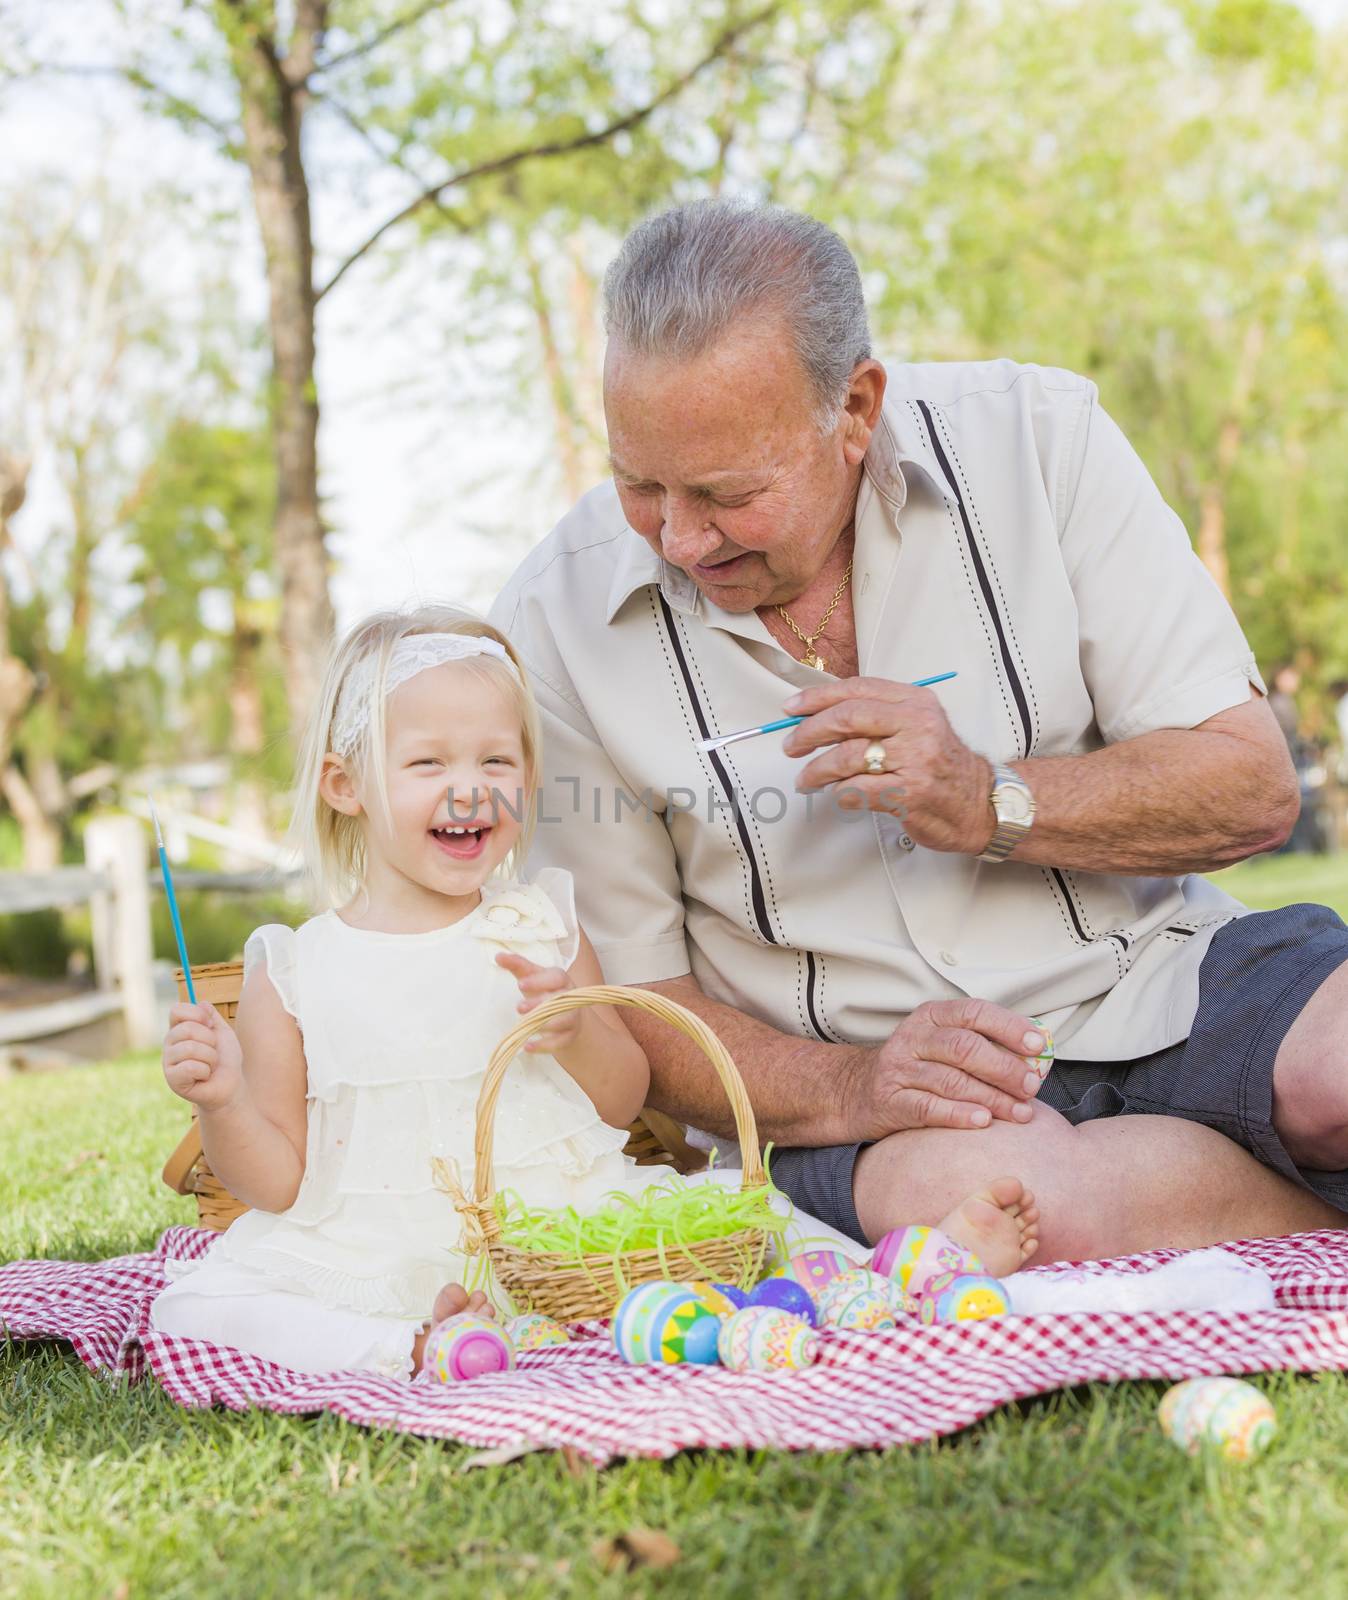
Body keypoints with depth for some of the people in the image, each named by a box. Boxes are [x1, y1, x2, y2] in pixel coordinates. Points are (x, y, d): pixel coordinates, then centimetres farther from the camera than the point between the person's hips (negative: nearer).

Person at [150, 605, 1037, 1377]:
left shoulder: (541, 926, 7)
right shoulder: (295, 969, 1)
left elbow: (626, 1101, 11)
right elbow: (279, 1182, 3)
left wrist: (578, 1033, -10)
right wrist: (223, 1101, -16)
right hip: (377, 1255, -1)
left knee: (725, 1207, -18)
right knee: (192, 1311, -23)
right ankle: (407, 1348, -34)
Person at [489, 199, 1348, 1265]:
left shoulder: (1034, 438, -5)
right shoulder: (554, 624, -6)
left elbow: (1253, 789, -3)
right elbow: (622, 990, -1)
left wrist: (992, 806, -19)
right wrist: (840, 1090, -19)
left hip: (1157, 974, 1)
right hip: (853, 1069, 0)